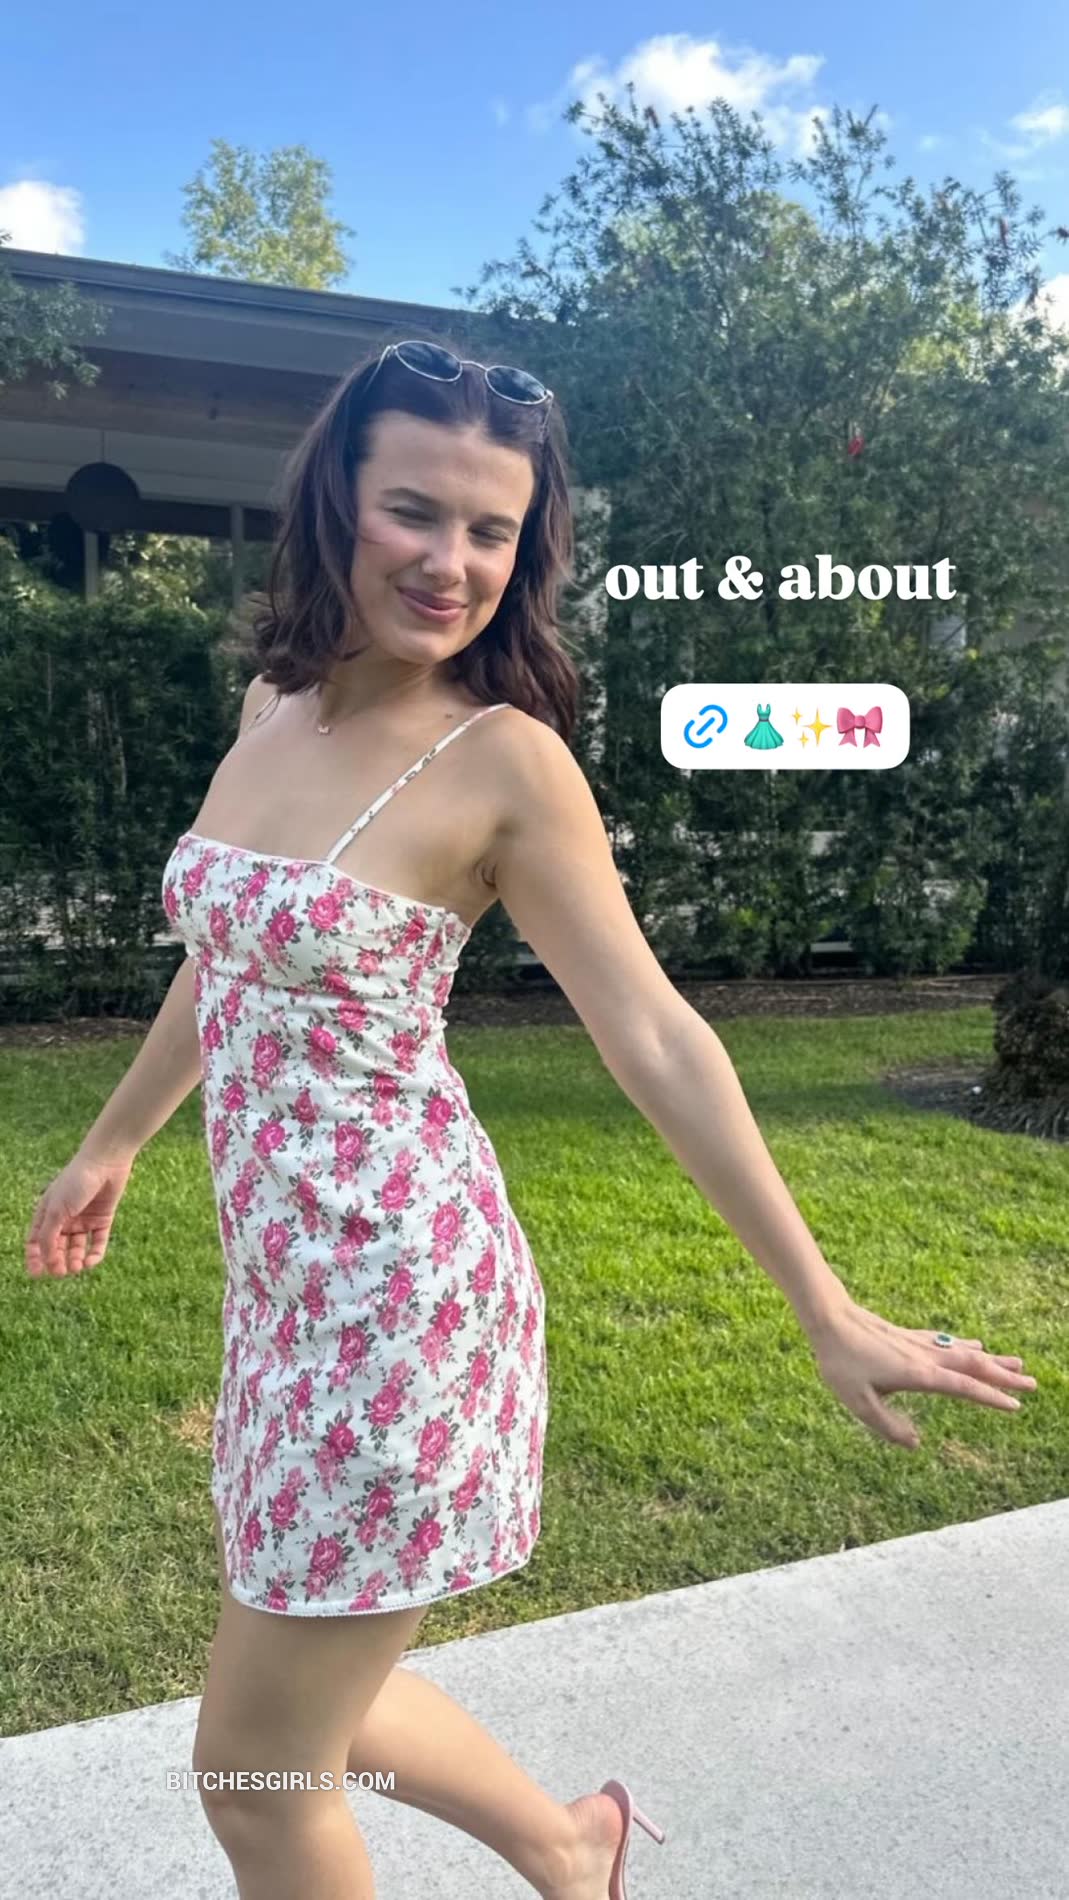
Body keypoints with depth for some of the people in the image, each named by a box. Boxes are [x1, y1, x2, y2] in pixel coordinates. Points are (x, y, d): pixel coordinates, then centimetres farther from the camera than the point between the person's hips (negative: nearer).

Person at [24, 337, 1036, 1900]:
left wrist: (829, 1314, -14)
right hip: (285, 1273, 7)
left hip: (401, 1293, -7)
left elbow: (656, 1041, -14)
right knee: (309, 1698, 25)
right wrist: (112, 1145, 28)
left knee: (258, 1775, 11)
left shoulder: (506, 759, -14)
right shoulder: (275, 700, 5)